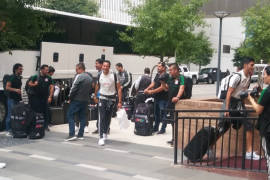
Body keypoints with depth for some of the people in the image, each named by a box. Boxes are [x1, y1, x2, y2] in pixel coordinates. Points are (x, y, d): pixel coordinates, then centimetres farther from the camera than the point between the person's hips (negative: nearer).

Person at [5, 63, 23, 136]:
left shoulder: (19, 78, 15)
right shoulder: (11, 77, -7)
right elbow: (7, 87, -14)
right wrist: (15, 90, -27)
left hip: (18, 99, 7)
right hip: (12, 99, -7)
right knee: (10, 115, -7)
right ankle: (8, 130, -1)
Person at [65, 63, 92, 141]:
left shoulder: (79, 76, -12)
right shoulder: (90, 78, 13)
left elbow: (74, 88, -15)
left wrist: (70, 97, -5)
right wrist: (87, 97, 15)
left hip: (77, 99, -7)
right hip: (86, 100, 8)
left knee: (70, 115, -2)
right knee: (82, 117, 12)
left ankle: (72, 134, -10)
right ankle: (80, 135, 13)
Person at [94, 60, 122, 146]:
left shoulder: (114, 75, -10)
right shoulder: (99, 75, -3)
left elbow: (119, 88, -7)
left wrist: (120, 101, -11)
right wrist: (95, 96, 26)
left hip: (112, 98, 0)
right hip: (102, 98, 0)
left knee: (108, 118, 11)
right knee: (102, 118, -11)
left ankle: (105, 133, 32)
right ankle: (101, 137, -12)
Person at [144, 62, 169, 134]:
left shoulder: (165, 76, -13)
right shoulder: (157, 75, 15)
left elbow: (162, 87, -19)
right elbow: (153, 83, 12)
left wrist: (152, 91, -19)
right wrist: (147, 89, -5)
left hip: (163, 98, -9)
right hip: (156, 97, 9)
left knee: (162, 114, -3)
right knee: (156, 113, 16)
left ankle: (163, 129, 4)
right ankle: (155, 128, 27)